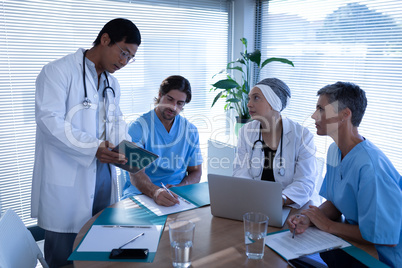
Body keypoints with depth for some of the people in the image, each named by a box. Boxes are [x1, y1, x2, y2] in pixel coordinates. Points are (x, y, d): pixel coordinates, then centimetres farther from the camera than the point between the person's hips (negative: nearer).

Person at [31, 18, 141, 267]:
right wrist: (93, 147, -25)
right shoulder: (58, 72, -8)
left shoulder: (112, 83, 15)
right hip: (67, 183, -6)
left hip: (103, 175, 7)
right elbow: (50, 120, -18)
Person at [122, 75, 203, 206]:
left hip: (177, 194, 2)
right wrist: (155, 192, -38)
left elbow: (196, 172, 11)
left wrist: (179, 187, -10)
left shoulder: (190, 130, 8)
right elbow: (135, 174, -17)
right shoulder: (138, 127, -6)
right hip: (140, 193, -2)